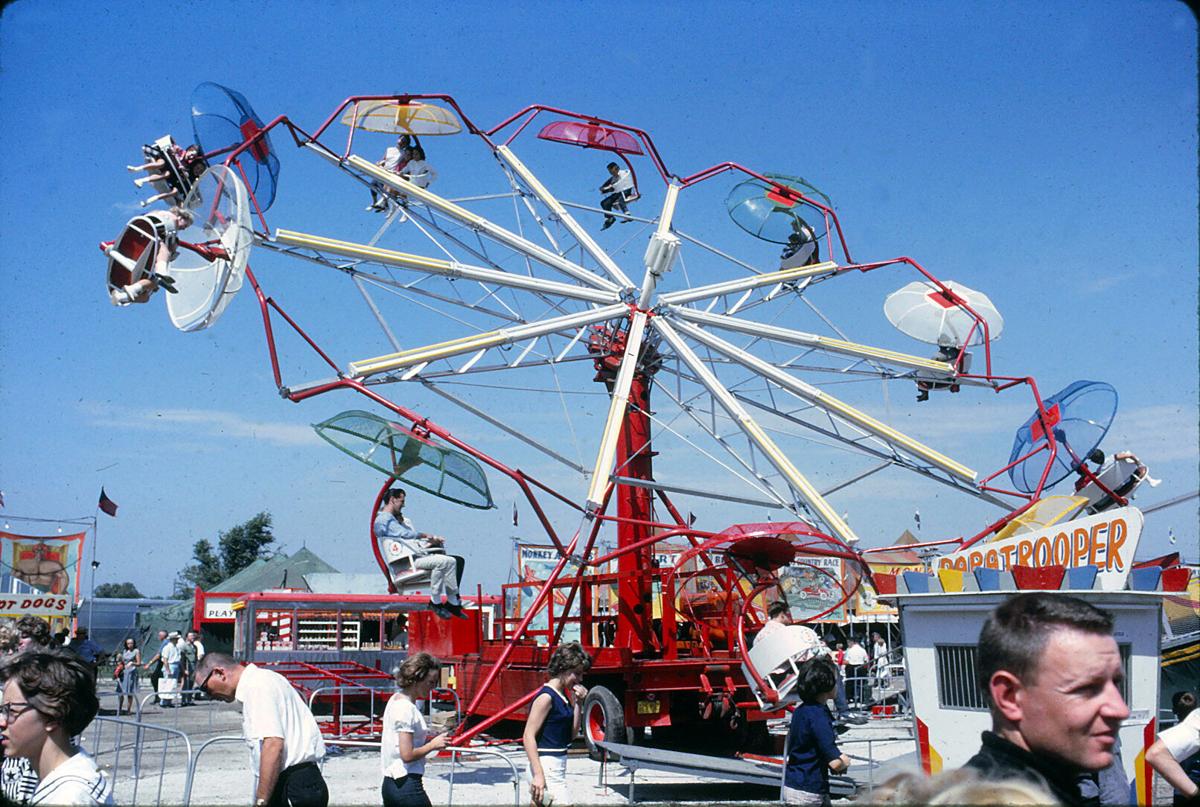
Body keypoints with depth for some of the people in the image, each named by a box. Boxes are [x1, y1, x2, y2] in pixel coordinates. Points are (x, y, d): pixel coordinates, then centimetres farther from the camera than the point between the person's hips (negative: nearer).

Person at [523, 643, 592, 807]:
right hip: (546, 768, -9)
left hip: (557, 767, 9)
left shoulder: (564, 695, 11)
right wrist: (538, 774, -22)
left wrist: (578, 704, 2)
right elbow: (528, 736, -18)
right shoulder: (546, 697, -14)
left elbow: (571, 735, 13)